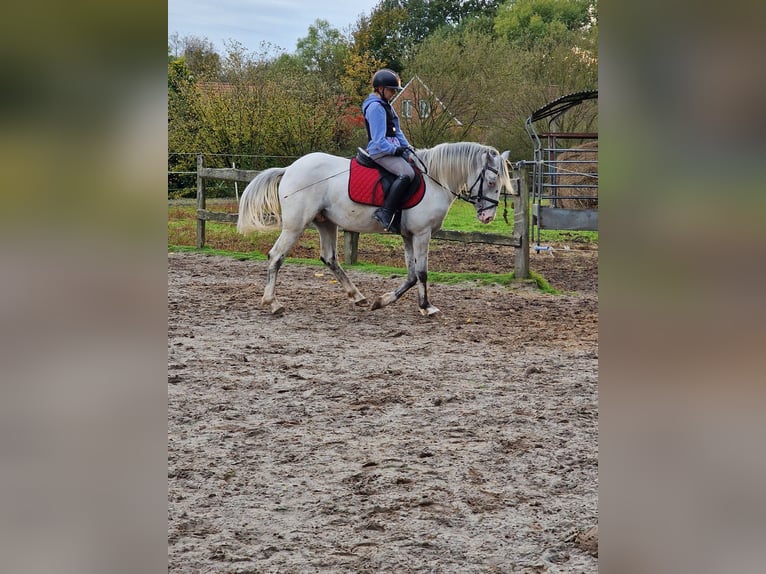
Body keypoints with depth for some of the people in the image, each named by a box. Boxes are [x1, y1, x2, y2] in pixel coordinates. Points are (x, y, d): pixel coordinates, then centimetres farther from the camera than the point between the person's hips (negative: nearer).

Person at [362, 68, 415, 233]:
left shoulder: (386, 105, 19)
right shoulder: (375, 107, -13)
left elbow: (396, 131, 20)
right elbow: (379, 139, -19)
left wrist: (407, 148, 10)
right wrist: (395, 150, -17)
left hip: (392, 150, 11)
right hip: (381, 152, -11)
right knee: (407, 173, -30)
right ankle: (385, 213, -32)